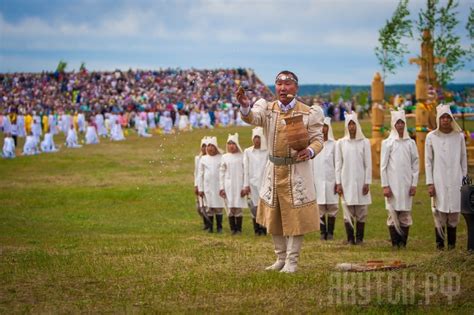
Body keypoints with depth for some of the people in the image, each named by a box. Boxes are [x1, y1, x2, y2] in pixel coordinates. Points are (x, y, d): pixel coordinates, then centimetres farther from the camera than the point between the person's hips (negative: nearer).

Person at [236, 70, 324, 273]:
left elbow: (317, 139, -4)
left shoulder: (308, 113, -5)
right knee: (274, 217, 12)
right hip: (274, 170, 3)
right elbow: (252, 118, -22)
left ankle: (292, 261, 10)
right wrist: (245, 106, -46)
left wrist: (310, 151, -27)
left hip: (297, 171, -3)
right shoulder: (267, 109, -1)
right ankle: (281, 258, 27)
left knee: (296, 216, -1)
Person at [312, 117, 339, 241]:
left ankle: (330, 232, 5)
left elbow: (337, 164, 2)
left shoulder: (333, 144, 2)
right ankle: (323, 232, 5)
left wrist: (338, 181, -3)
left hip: (330, 180, -1)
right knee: (320, 207, 0)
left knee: (332, 207, 0)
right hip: (318, 180, 1)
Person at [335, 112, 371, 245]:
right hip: (346, 182, 0)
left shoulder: (365, 142, 3)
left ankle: (359, 238, 7)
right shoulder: (341, 143, 5)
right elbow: (338, 164, 6)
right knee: (348, 212, -1)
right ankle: (350, 238, 5)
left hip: (360, 181, 0)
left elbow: (368, 164, 2)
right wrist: (338, 183, 0)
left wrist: (367, 183, -3)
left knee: (361, 212, 0)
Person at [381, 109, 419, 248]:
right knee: (393, 214, -2)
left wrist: (414, 184, 0)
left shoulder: (411, 143, 8)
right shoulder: (387, 143, 3)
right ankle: (395, 243, 1)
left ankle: (403, 242, 4)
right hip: (392, 184, -2)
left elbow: (415, 165, 8)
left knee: (405, 214, 1)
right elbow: (383, 166, 1)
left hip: (406, 184, 2)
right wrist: (385, 185, -6)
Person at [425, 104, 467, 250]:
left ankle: (451, 242, 7)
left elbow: (463, 159, 10)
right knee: (439, 211, -3)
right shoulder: (431, 137, 1)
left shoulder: (459, 136, 5)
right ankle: (439, 242, 2)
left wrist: (465, 179, 7)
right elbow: (428, 161, 2)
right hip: (439, 181, -1)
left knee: (454, 212, 0)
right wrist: (429, 183, -3)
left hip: (455, 181, 1)